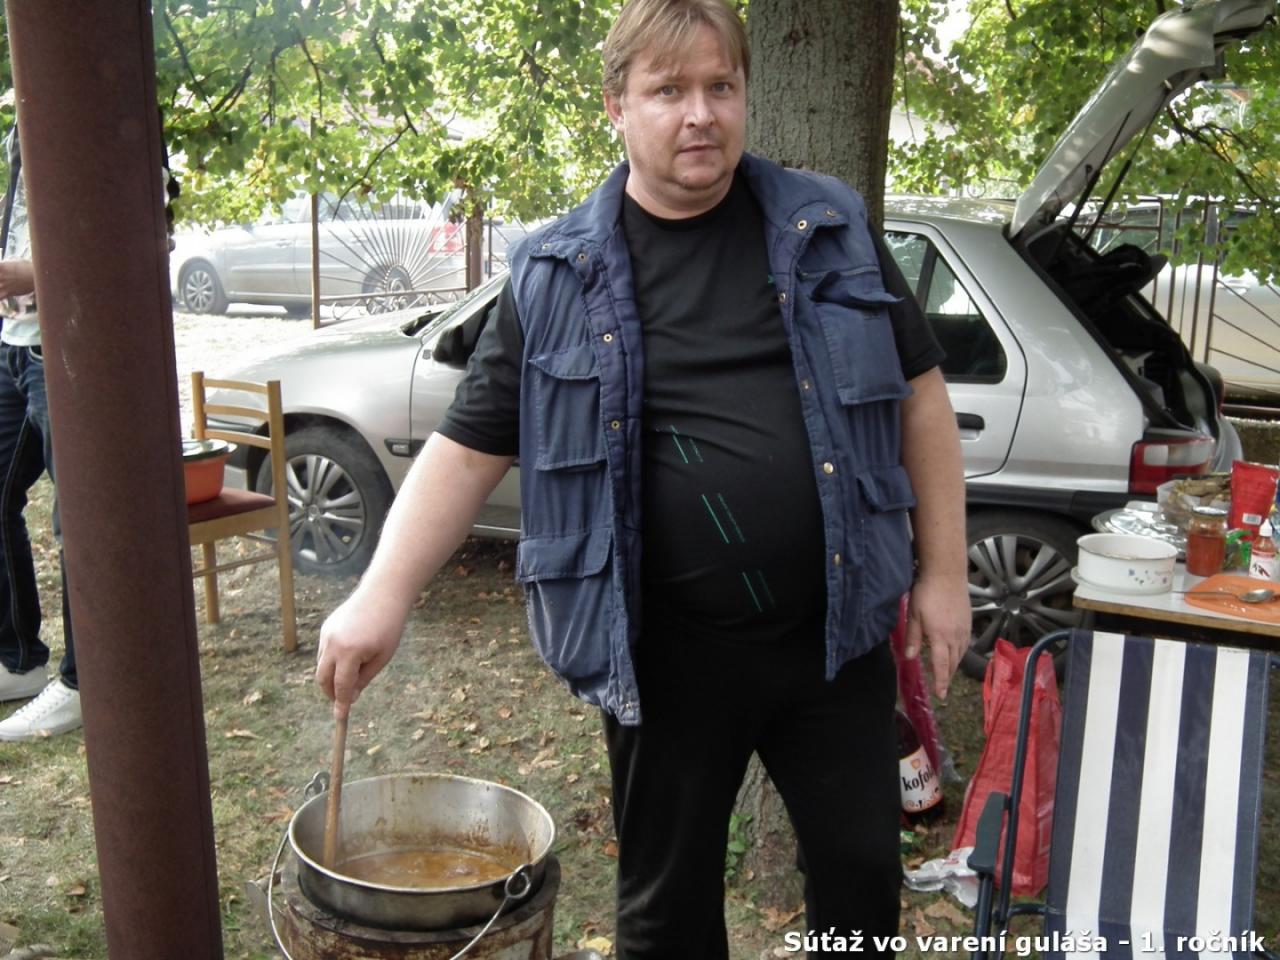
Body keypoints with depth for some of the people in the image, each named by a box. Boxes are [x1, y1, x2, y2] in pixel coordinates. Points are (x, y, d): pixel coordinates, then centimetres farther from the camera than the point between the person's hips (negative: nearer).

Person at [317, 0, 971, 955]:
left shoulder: (829, 230, 2)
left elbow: (918, 393, 6)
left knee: (863, 871, 17)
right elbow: (468, 448, -3)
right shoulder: (557, 278, -3)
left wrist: (943, 571, 3)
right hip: (668, 654, -1)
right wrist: (385, 594, -15)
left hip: (832, 631, 2)